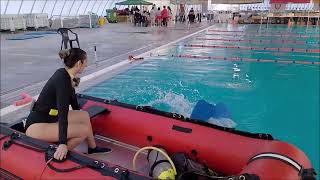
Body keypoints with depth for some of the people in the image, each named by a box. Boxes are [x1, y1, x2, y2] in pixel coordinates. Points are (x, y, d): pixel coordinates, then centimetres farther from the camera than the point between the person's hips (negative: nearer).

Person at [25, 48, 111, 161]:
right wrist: (63, 143, -37)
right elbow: (63, 112, -33)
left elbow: (72, 99, 22)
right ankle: (59, 153, -2)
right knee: (84, 130, -17)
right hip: (37, 126, -10)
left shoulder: (64, 74, 3)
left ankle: (93, 148, 27)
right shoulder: (62, 80, -24)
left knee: (84, 115, 13)